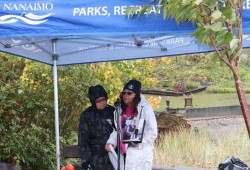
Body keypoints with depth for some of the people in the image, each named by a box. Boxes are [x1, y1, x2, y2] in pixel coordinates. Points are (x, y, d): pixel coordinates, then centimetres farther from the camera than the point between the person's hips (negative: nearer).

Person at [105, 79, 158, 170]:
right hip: (125, 153, 7)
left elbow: (153, 132, -10)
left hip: (140, 155, -7)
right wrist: (111, 142, 0)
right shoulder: (122, 109, 12)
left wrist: (139, 142, -22)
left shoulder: (145, 108, -9)